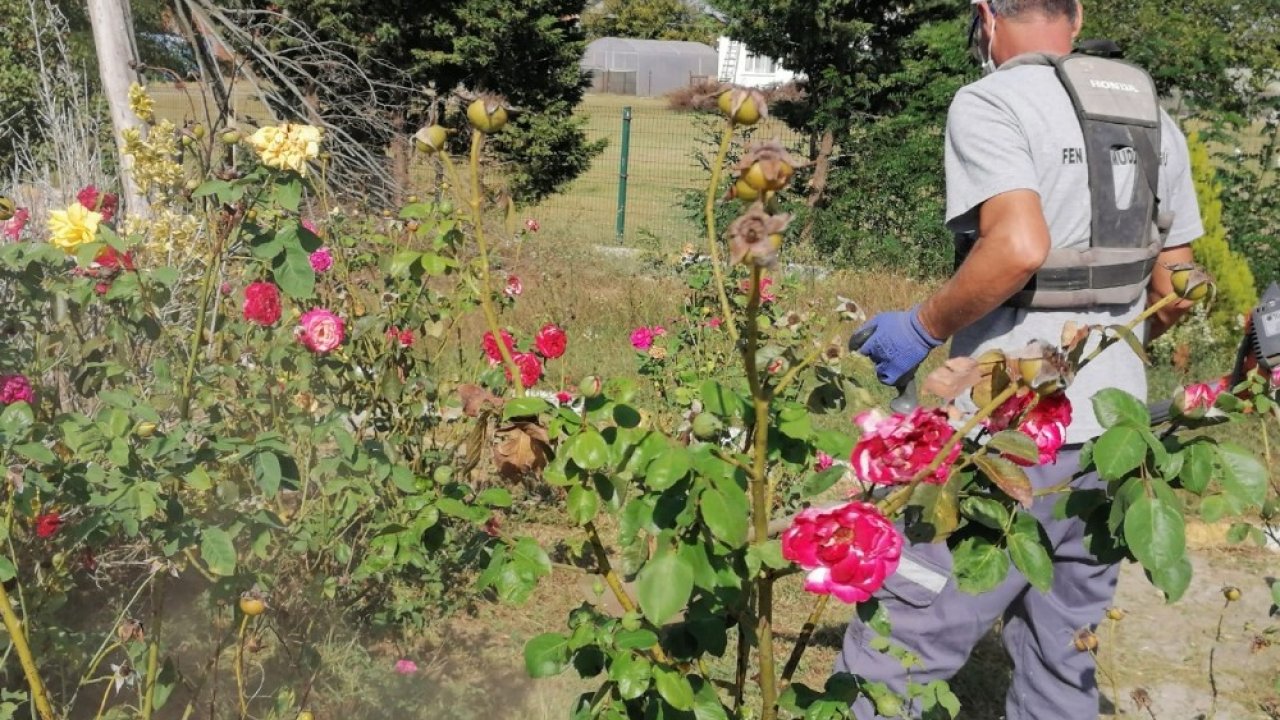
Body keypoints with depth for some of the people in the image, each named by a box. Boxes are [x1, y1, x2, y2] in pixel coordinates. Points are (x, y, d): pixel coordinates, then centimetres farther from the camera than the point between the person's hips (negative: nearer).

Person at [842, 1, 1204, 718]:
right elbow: (1173, 291, 15)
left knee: (896, 650, 0)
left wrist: (921, 329, -11)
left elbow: (1019, 247, -24)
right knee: (1064, 662, 18)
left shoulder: (990, 102, -8)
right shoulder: (1153, 115, 13)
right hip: (1114, 429, 8)